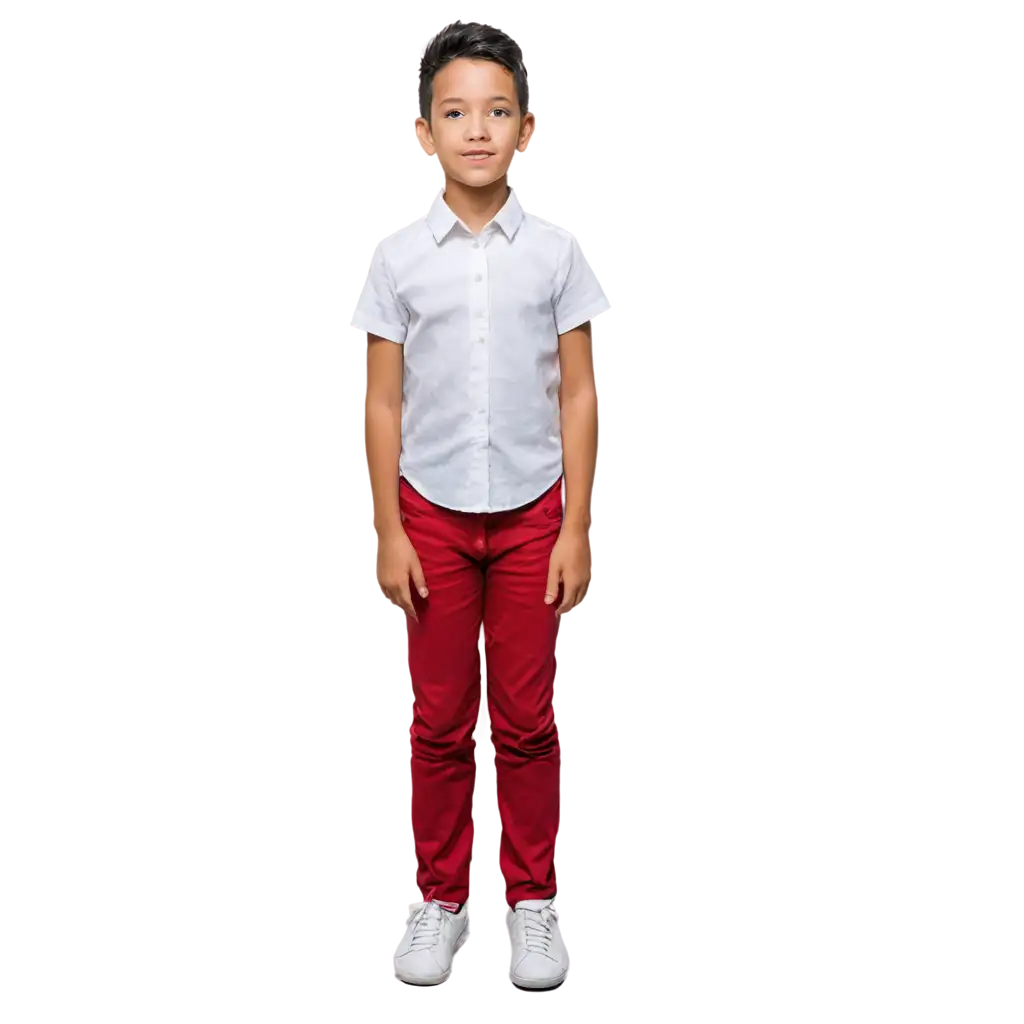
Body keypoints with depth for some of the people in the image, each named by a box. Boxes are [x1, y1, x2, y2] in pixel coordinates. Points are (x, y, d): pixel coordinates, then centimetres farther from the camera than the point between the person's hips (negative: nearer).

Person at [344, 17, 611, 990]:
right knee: (438, 721, 9)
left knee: (527, 720, 8)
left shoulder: (556, 251, -2)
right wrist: (387, 534, -4)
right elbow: (381, 404, 0)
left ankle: (533, 896, 23)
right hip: (433, 513, 0)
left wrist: (574, 527, -4)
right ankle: (439, 894, 25)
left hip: (530, 513, 0)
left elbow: (577, 394, 0)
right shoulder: (397, 256, -2)